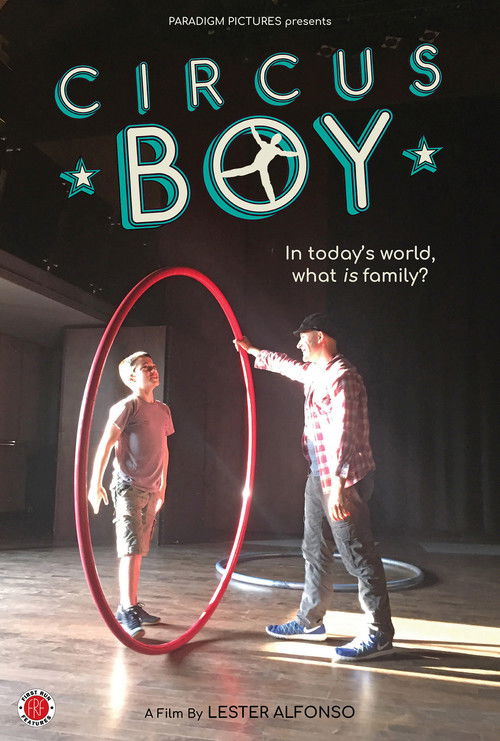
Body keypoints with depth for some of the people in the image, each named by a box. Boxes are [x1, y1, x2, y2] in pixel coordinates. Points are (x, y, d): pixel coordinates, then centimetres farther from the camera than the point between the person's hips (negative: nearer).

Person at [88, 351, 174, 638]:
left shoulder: (163, 410, 14)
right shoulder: (127, 406, -8)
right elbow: (105, 444, -11)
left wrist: (162, 487, 22)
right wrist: (95, 483, -13)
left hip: (151, 490, 7)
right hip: (129, 486, -7)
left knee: (138, 550, 13)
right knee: (132, 549, -8)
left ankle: (130, 606, 23)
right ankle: (128, 609, -1)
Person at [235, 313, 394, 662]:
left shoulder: (342, 376, -18)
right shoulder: (314, 372, 13)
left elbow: (344, 435, -25)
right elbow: (286, 364, 35)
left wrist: (338, 486, -29)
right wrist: (252, 350, 48)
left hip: (344, 479, -10)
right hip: (319, 477, 11)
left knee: (358, 555, -4)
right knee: (314, 550, 17)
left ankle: (380, 635, 7)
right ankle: (310, 621, 31)